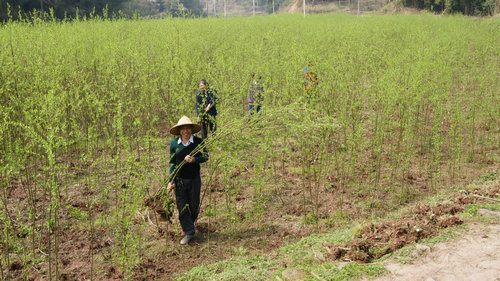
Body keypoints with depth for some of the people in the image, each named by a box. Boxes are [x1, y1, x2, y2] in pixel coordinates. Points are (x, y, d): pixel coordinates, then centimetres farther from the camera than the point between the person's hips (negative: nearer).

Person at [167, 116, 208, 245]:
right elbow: (172, 162, 3)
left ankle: (189, 225, 40)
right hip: (179, 179, 0)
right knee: (182, 206, 0)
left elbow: (205, 156, -2)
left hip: (194, 178, 0)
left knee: (194, 206, 11)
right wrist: (171, 181, -1)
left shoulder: (198, 142, -6)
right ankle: (189, 232, 12)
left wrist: (194, 159, -24)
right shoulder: (174, 144, -3)